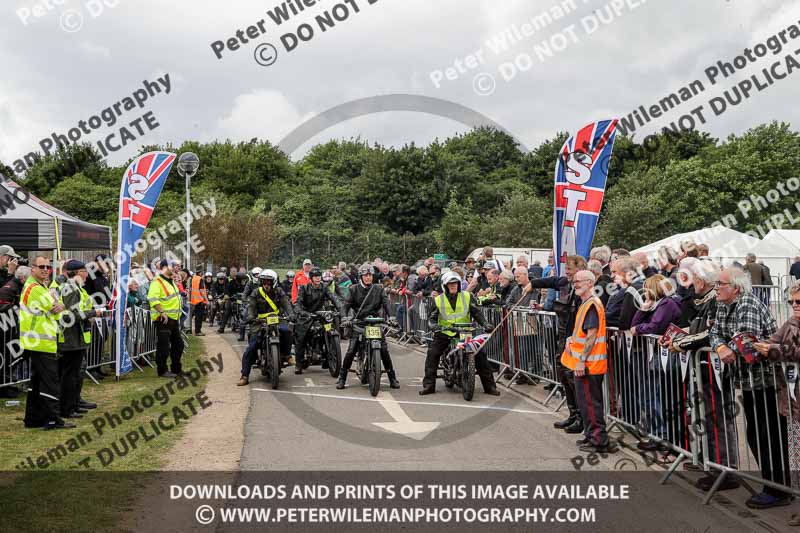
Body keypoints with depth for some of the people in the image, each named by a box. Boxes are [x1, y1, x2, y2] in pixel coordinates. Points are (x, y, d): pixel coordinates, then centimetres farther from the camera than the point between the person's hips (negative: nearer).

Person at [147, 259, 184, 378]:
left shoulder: (171, 281, 15)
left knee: (178, 344, 16)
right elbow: (152, 299, -28)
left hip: (174, 318, 10)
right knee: (163, 346, -2)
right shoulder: (157, 281, -15)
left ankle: (176, 369, 27)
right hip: (163, 319, -10)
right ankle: (162, 371, 8)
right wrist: (162, 312, -32)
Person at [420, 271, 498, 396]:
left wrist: (485, 324, -16)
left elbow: (476, 312, 1)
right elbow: (432, 318, 3)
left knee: (480, 354, -9)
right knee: (432, 354, -16)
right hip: (444, 333, 0)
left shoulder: (467, 296, 4)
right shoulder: (438, 300, 4)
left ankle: (489, 386, 0)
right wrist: (433, 325, -21)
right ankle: (428, 385, -7)